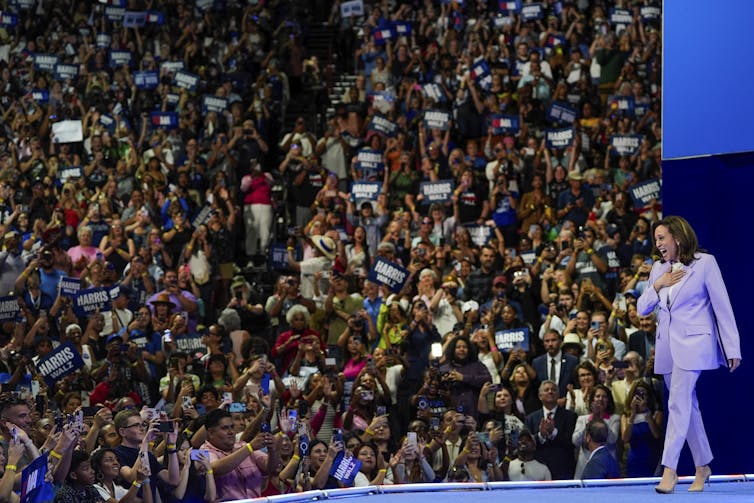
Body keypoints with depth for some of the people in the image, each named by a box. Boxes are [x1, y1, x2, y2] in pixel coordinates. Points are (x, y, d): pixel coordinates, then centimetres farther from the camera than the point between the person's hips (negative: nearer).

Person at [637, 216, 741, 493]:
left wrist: (732, 348, -6)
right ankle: (702, 465, 21)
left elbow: (722, 306, -4)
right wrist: (658, 285, -4)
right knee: (688, 406, 11)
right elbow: (641, 309, 14)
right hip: (667, 345, 6)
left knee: (678, 403, -17)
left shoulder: (704, 262, -4)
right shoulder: (659, 268, 13)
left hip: (693, 343, -6)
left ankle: (669, 469, -21)